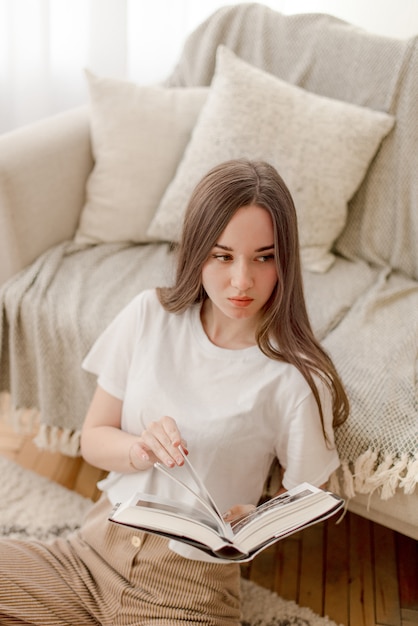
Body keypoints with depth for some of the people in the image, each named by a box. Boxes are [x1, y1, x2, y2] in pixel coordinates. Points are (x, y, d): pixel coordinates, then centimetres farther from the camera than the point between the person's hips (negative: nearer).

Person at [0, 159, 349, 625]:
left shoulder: (298, 379, -15)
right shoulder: (151, 315, -4)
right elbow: (93, 438, 2)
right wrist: (142, 450, -19)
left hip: (190, 588, -2)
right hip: (92, 551, 3)